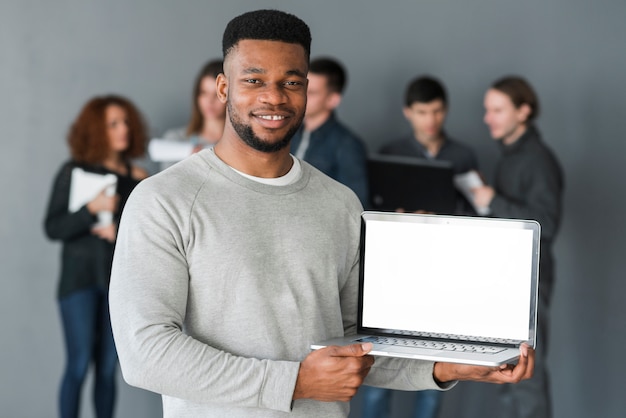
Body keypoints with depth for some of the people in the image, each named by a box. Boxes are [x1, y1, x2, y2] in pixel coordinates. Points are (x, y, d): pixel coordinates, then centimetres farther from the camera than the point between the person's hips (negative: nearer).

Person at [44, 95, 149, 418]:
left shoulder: (136, 177, 7)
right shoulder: (74, 171, 1)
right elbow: (53, 228, -6)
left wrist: (121, 231, -10)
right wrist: (93, 209, -18)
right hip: (80, 279, -3)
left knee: (108, 368, 3)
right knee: (79, 364, -8)